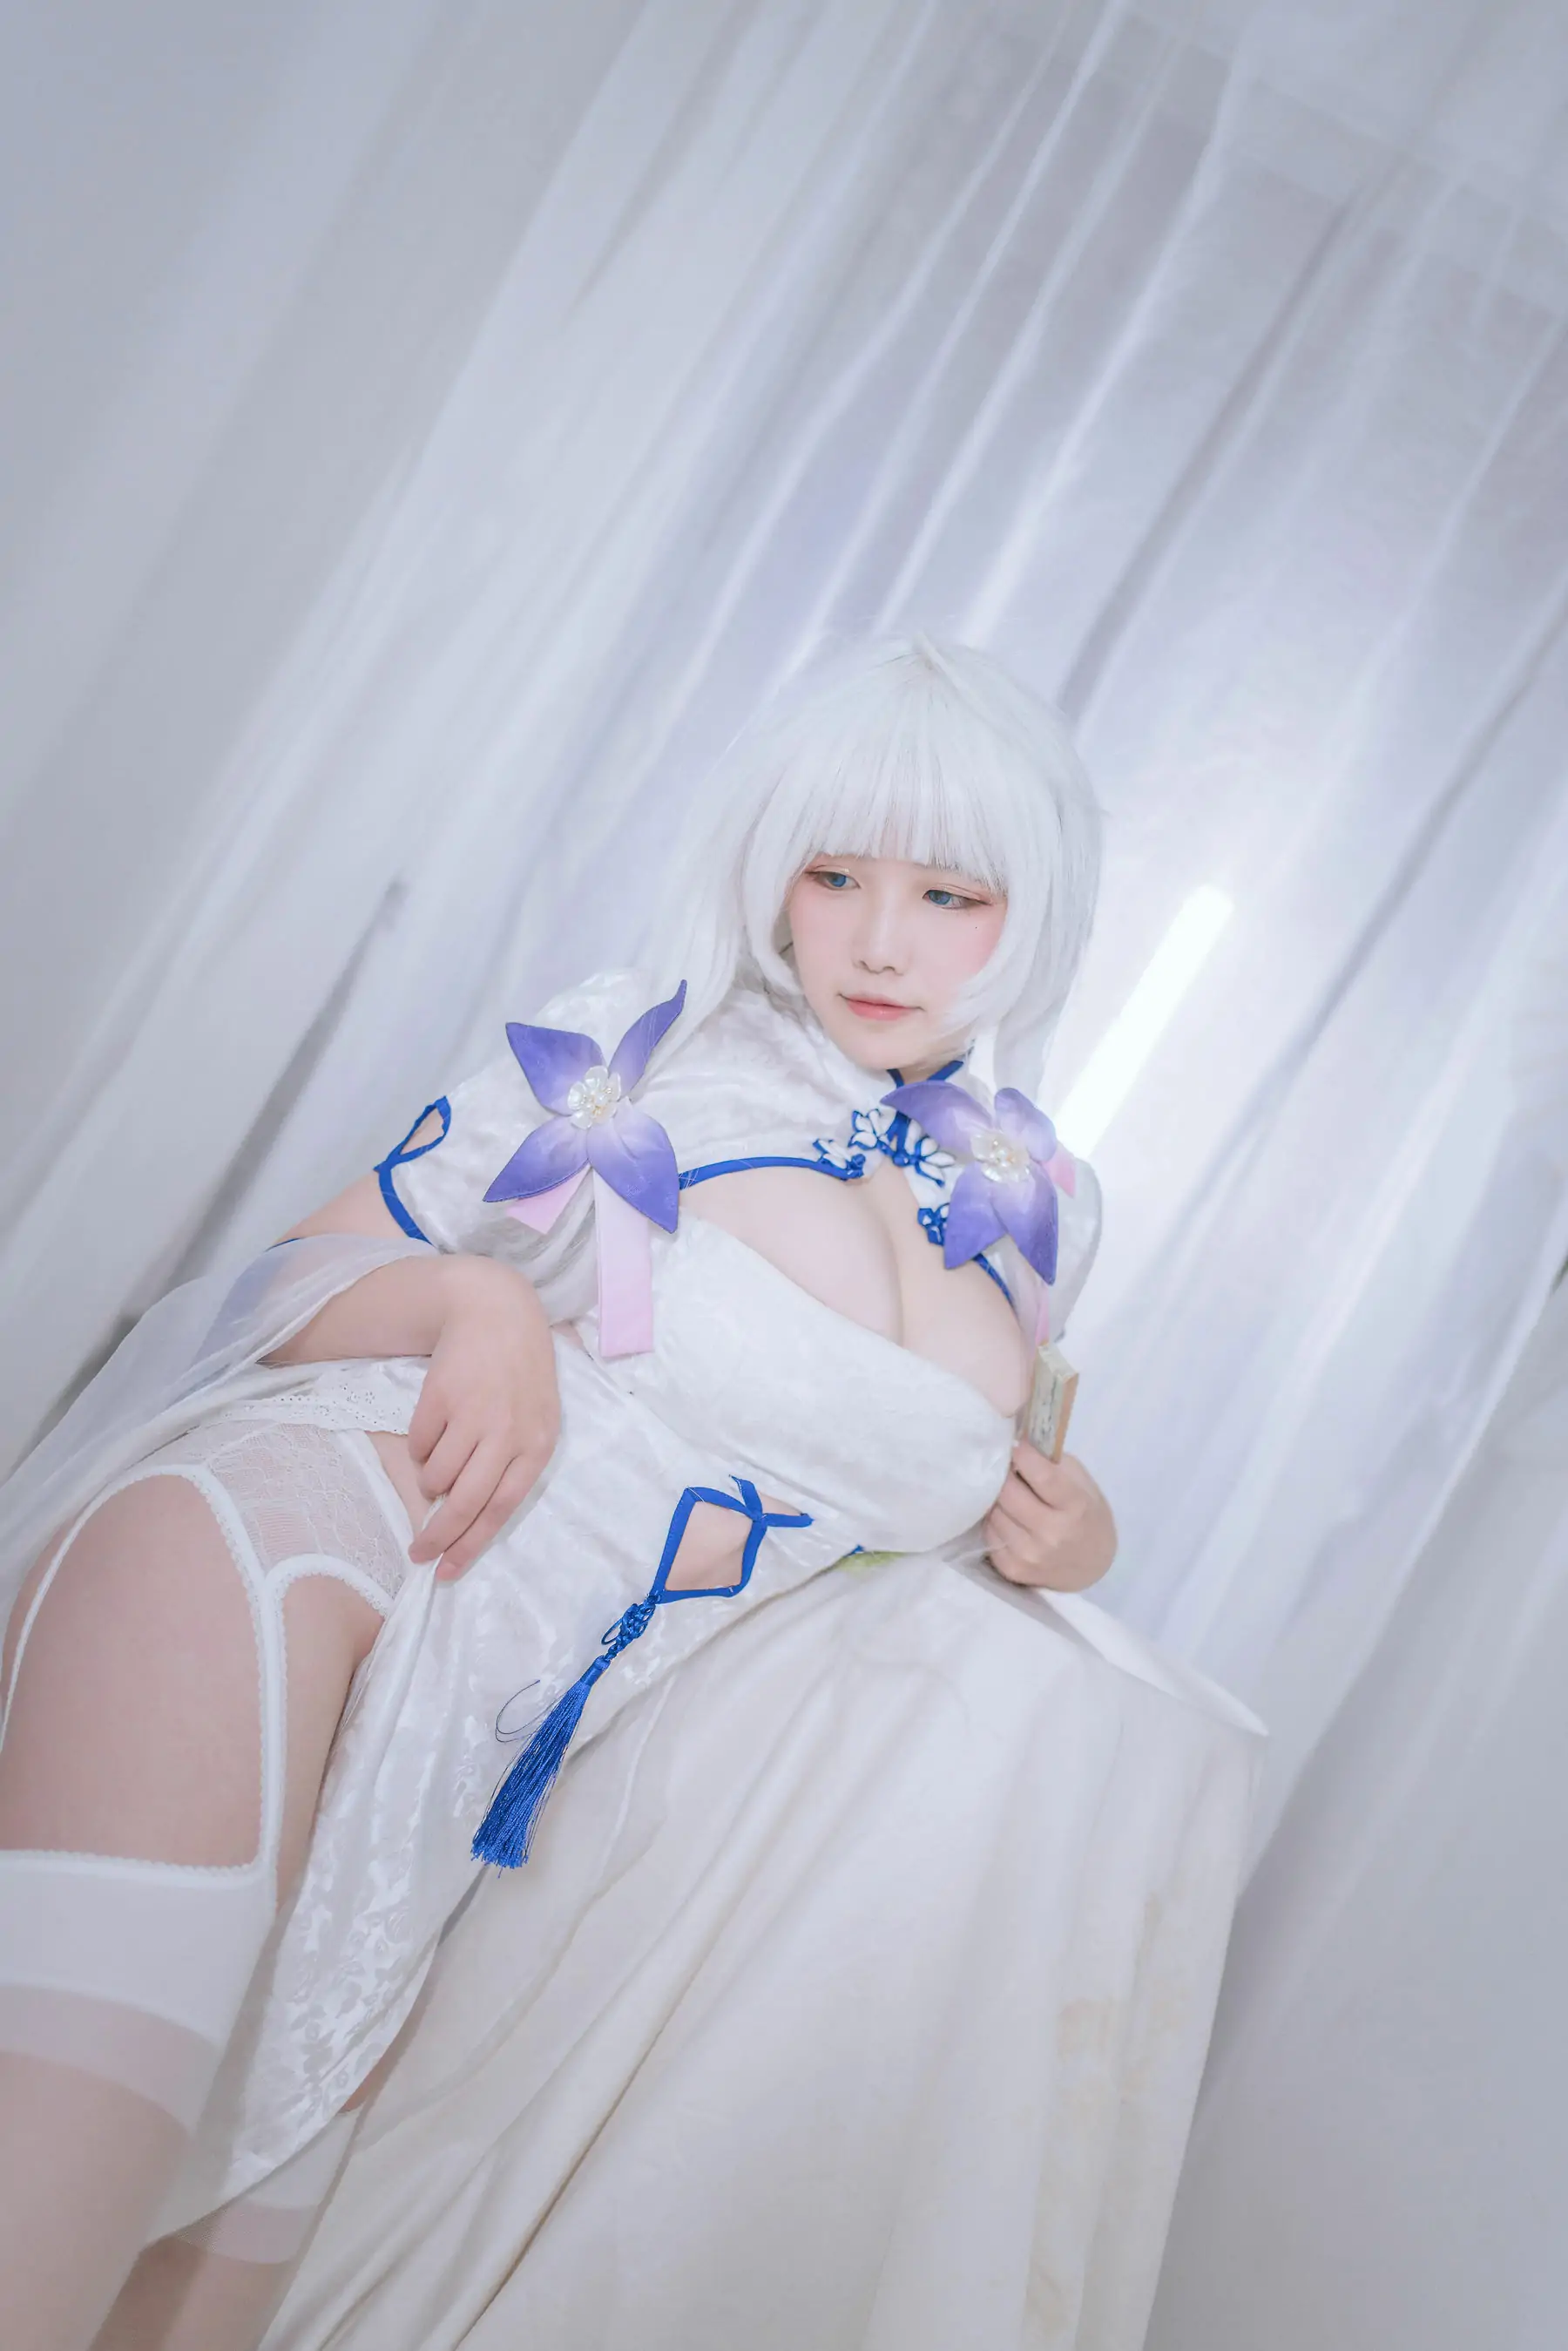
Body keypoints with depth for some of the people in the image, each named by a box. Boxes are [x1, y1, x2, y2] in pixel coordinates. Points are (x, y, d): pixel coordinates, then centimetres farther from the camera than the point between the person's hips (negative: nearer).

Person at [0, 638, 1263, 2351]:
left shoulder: (1033, 1203, 16)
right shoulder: (625, 1049, 9)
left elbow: (976, 1481, 28)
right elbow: (298, 1273, 8)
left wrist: (1061, 1535, 8)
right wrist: (468, 1296, -11)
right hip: (437, 1505, -2)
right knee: (217, 1528, -27)